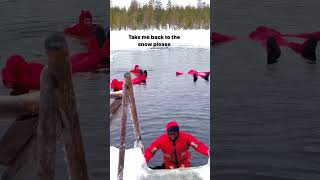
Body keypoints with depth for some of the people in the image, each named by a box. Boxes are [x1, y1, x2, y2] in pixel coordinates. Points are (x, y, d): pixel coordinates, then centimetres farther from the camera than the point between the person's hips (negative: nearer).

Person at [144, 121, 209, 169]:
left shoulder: (186, 137, -27)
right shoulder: (161, 140, -25)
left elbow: (198, 145, -32)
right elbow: (150, 151, -23)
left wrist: (209, 153, -50)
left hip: (184, 161, 0)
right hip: (169, 163, 1)